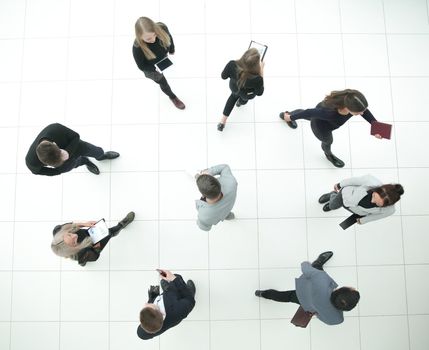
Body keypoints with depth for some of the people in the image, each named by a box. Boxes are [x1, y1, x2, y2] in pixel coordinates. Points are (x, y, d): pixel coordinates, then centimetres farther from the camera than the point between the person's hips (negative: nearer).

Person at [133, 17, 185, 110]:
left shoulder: (162, 28, -34)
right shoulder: (138, 48, -44)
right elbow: (141, 66, -24)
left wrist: (171, 50, 8)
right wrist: (156, 68, -37)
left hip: (163, 59, 4)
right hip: (153, 69, -3)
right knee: (163, 83, 22)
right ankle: (173, 97, 53)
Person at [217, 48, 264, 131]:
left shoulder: (232, 65, -40)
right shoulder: (256, 79, -45)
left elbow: (224, 76, -17)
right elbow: (259, 93, -21)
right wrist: (261, 71, -22)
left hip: (233, 87, 2)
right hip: (247, 94, -2)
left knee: (234, 95, 38)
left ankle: (222, 122, 41)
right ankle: (241, 102, 74)